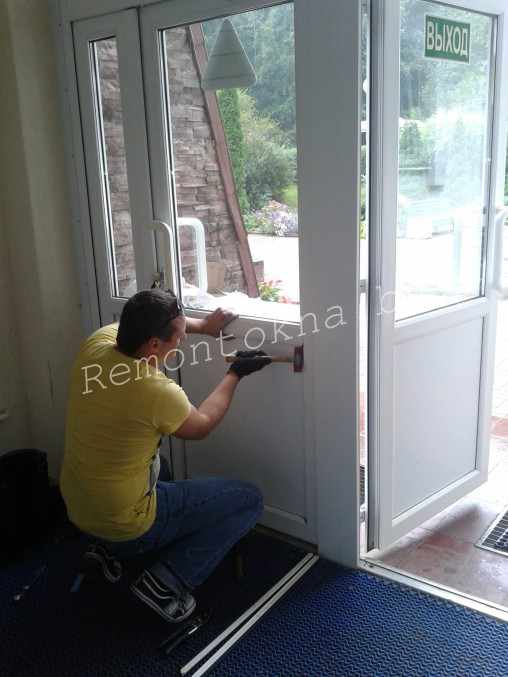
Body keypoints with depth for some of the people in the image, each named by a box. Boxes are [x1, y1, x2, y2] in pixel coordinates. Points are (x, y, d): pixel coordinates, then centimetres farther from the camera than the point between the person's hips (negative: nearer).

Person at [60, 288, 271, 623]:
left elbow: (139, 324, 13)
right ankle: (165, 583, -1)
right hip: (125, 524, -7)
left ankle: (110, 549, 23)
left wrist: (202, 325, 12)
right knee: (250, 500, 0)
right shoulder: (157, 391, -29)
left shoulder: (96, 343, -11)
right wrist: (236, 374, 4)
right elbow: (202, 426, -6)